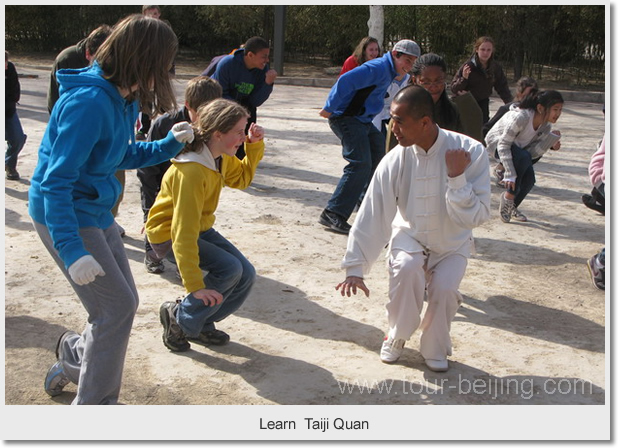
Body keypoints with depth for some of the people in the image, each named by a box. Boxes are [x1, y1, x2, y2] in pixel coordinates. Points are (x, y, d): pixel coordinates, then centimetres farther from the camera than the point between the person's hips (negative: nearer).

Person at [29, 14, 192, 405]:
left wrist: (169, 145, 2)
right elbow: (56, 182, -27)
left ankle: (73, 364, 40)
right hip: (64, 215, -9)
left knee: (121, 304, 15)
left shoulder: (124, 98, 2)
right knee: (117, 307, -6)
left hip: (95, 212, 9)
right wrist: (72, 250, -32)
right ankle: (94, 406, 10)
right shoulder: (89, 102, -27)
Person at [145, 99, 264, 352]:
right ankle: (179, 318, -4)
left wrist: (255, 146, -3)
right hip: (169, 233, -9)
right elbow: (184, 231, -34)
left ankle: (202, 326, 15)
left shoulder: (220, 157, -5)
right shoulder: (191, 170, -33)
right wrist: (195, 286, -35)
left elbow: (242, 178, 16)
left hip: (201, 227, 9)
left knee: (246, 274, -3)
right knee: (229, 269, -25)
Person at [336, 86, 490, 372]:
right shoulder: (395, 161, -19)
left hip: (451, 244, 0)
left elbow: (476, 217, -22)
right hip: (410, 237, 1)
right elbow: (372, 217, -15)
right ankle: (397, 337, -1)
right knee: (405, 270, -30)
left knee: (444, 287, -28)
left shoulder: (471, 152, -23)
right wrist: (355, 269, -15)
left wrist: (456, 177, -35)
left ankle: (435, 348, 4)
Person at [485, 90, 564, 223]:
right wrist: (510, 175, -40)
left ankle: (512, 207, 14)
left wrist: (552, 140, -33)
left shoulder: (546, 125, -14)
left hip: (518, 147, 7)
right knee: (524, 157, -34)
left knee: (529, 180, -13)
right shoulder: (520, 117, -36)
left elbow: (533, 151, -17)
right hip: (497, 142, -6)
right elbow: (503, 145, -35)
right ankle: (508, 197, -18)